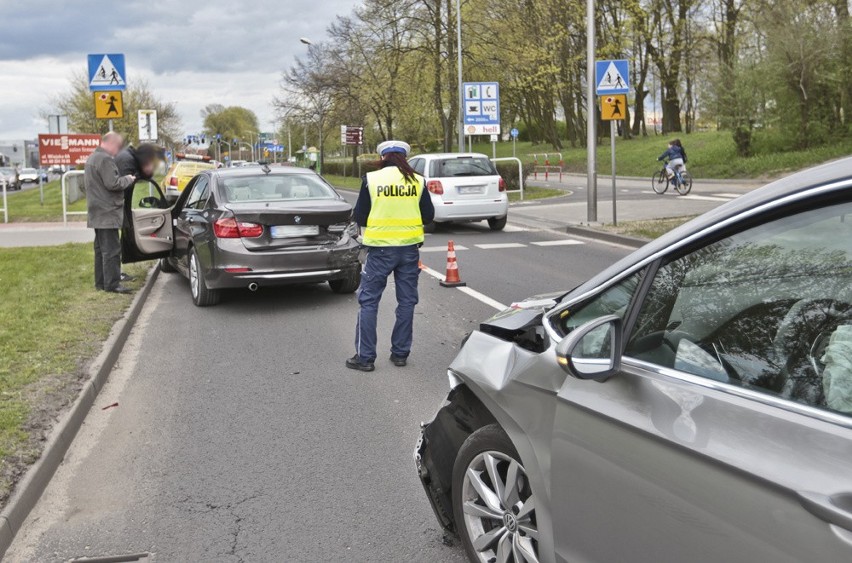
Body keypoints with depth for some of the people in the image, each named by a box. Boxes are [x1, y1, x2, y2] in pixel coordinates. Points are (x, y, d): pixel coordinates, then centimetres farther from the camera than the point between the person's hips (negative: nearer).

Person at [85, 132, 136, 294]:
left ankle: (101, 282, 20)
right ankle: (112, 284, -9)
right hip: (108, 213, -11)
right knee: (111, 249, -9)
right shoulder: (106, 159, -17)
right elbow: (113, 183, -23)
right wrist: (128, 179, -6)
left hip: (97, 212, 11)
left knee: (101, 248, 15)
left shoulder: (92, 158, 17)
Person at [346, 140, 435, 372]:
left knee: (368, 301, 6)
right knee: (406, 301, 13)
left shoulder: (372, 179, -6)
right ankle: (400, 353, 17)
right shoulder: (418, 181, 0)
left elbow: (359, 217, -2)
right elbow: (428, 216, 4)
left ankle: (365, 357, 5)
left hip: (380, 248, -2)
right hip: (409, 248, 2)